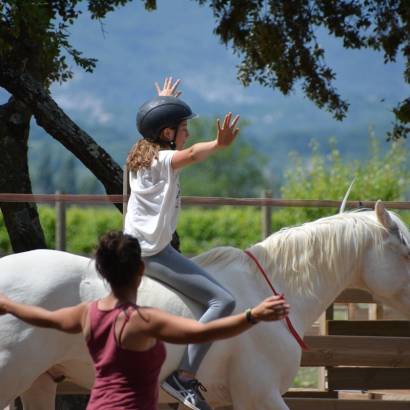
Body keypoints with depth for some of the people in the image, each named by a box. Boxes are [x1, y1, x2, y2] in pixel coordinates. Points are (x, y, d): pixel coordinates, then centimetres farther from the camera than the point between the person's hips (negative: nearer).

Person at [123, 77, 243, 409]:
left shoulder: (141, 154, 12)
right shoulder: (164, 159, -15)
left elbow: (157, 125, 37)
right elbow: (191, 154, -39)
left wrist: (165, 100, 54)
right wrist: (221, 144, -57)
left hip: (133, 247, 11)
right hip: (154, 253, -11)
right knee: (223, 301, -19)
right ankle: (184, 378, -26)